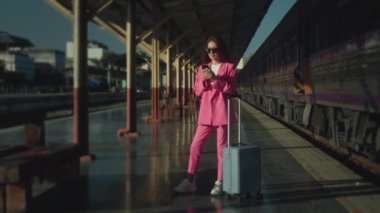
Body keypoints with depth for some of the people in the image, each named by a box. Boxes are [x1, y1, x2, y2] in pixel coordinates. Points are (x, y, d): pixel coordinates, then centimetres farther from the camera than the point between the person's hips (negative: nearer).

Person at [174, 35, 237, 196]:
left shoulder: (229, 67, 2)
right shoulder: (202, 68, 14)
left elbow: (231, 89, -7)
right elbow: (197, 91, 12)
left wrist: (215, 78, -17)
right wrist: (203, 81, -8)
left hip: (222, 111, -4)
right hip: (206, 112, 4)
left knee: (222, 147, 1)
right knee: (196, 145, 1)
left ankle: (219, 183, 8)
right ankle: (189, 181, 8)